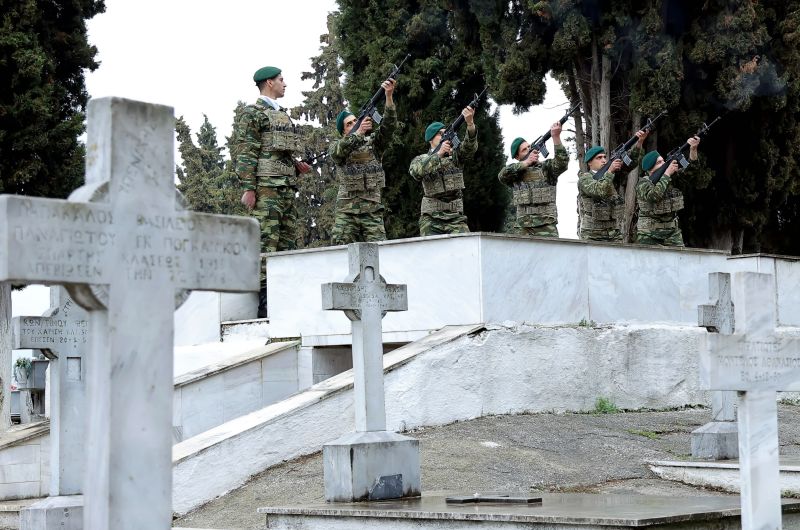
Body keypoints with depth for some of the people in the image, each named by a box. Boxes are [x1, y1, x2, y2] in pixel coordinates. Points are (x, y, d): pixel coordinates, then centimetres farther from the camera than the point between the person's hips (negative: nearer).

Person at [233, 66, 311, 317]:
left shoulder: (283, 115, 23)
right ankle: (263, 302, -14)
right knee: (266, 241, -12)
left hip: (287, 187, 9)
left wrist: (297, 165, 12)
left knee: (287, 242, 6)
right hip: (266, 186, -9)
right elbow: (243, 153, -9)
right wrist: (248, 189, -17)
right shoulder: (252, 113, -2)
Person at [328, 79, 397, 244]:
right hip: (346, 210, -1)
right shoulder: (336, 145, 10)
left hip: (372, 210, 1)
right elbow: (339, 151, -14)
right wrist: (359, 132, -28)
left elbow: (388, 125, -2)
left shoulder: (372, 141, 13)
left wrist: (389, 96, -17)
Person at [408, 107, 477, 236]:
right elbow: (416, 172, -17)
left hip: (456, 218, 1)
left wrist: (470, 123, -28)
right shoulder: (421, 159, 6)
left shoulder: (454, 155, 11)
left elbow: (469, 148, -9)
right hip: (431, 220, -1)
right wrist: (439, 154, -24)